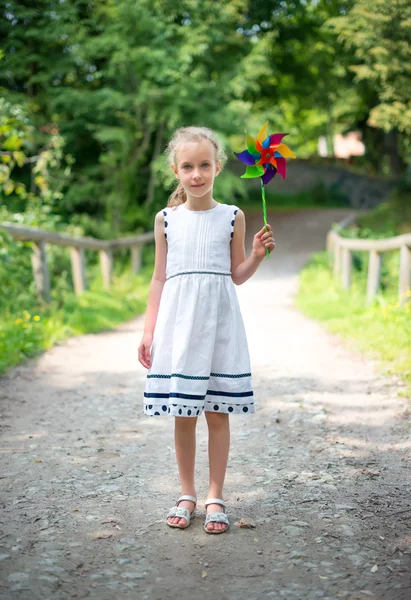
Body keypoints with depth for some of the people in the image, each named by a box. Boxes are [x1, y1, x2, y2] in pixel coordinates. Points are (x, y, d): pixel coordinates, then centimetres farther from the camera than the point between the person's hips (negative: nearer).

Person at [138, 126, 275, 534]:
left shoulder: (232, 217, 3)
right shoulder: (166, 219, 5)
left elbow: (236, 275, 10)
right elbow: (159, 278, 9)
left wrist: (258, 254, -9)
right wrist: (149, 330, 5)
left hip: (218, 322, -1)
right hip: (177, 321, 1)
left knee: (217, 413, 2)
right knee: (182, 415, 5)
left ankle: (215, 496, 14)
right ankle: (187, 494, 20)